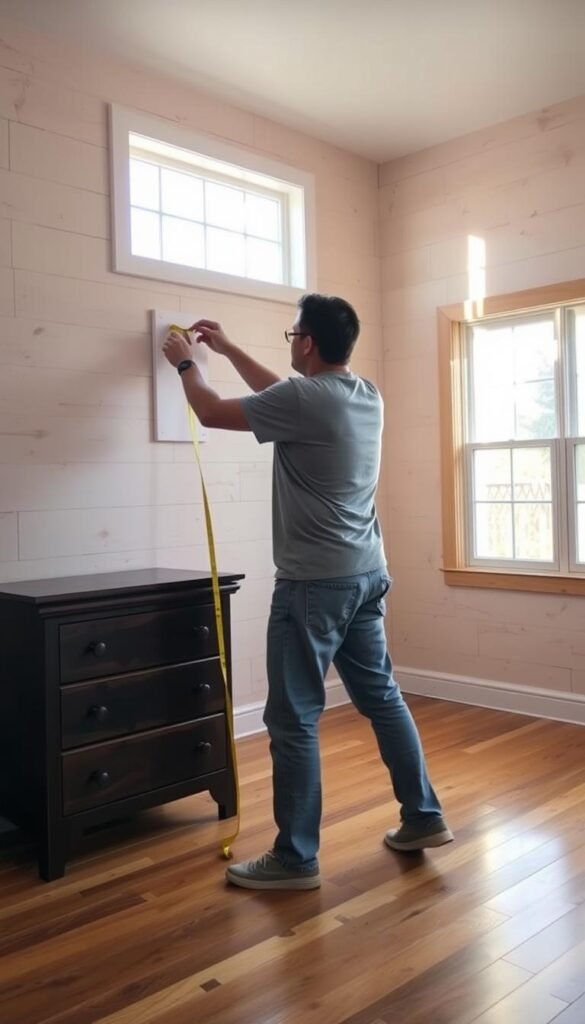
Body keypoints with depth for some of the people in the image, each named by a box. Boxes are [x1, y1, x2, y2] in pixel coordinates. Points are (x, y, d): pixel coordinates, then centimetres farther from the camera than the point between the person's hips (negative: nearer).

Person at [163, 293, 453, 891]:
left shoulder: (303, 399, -17)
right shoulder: (366, 395, 9)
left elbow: (211, 412, -5)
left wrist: (184, 363, 14)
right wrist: (227, 350, 31)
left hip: (314, 582, -9)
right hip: (366, 574, 9)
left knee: (293, 720, 1)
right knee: (381, 696, 19)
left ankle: (295, 859, 11)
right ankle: (424, 817, 30)